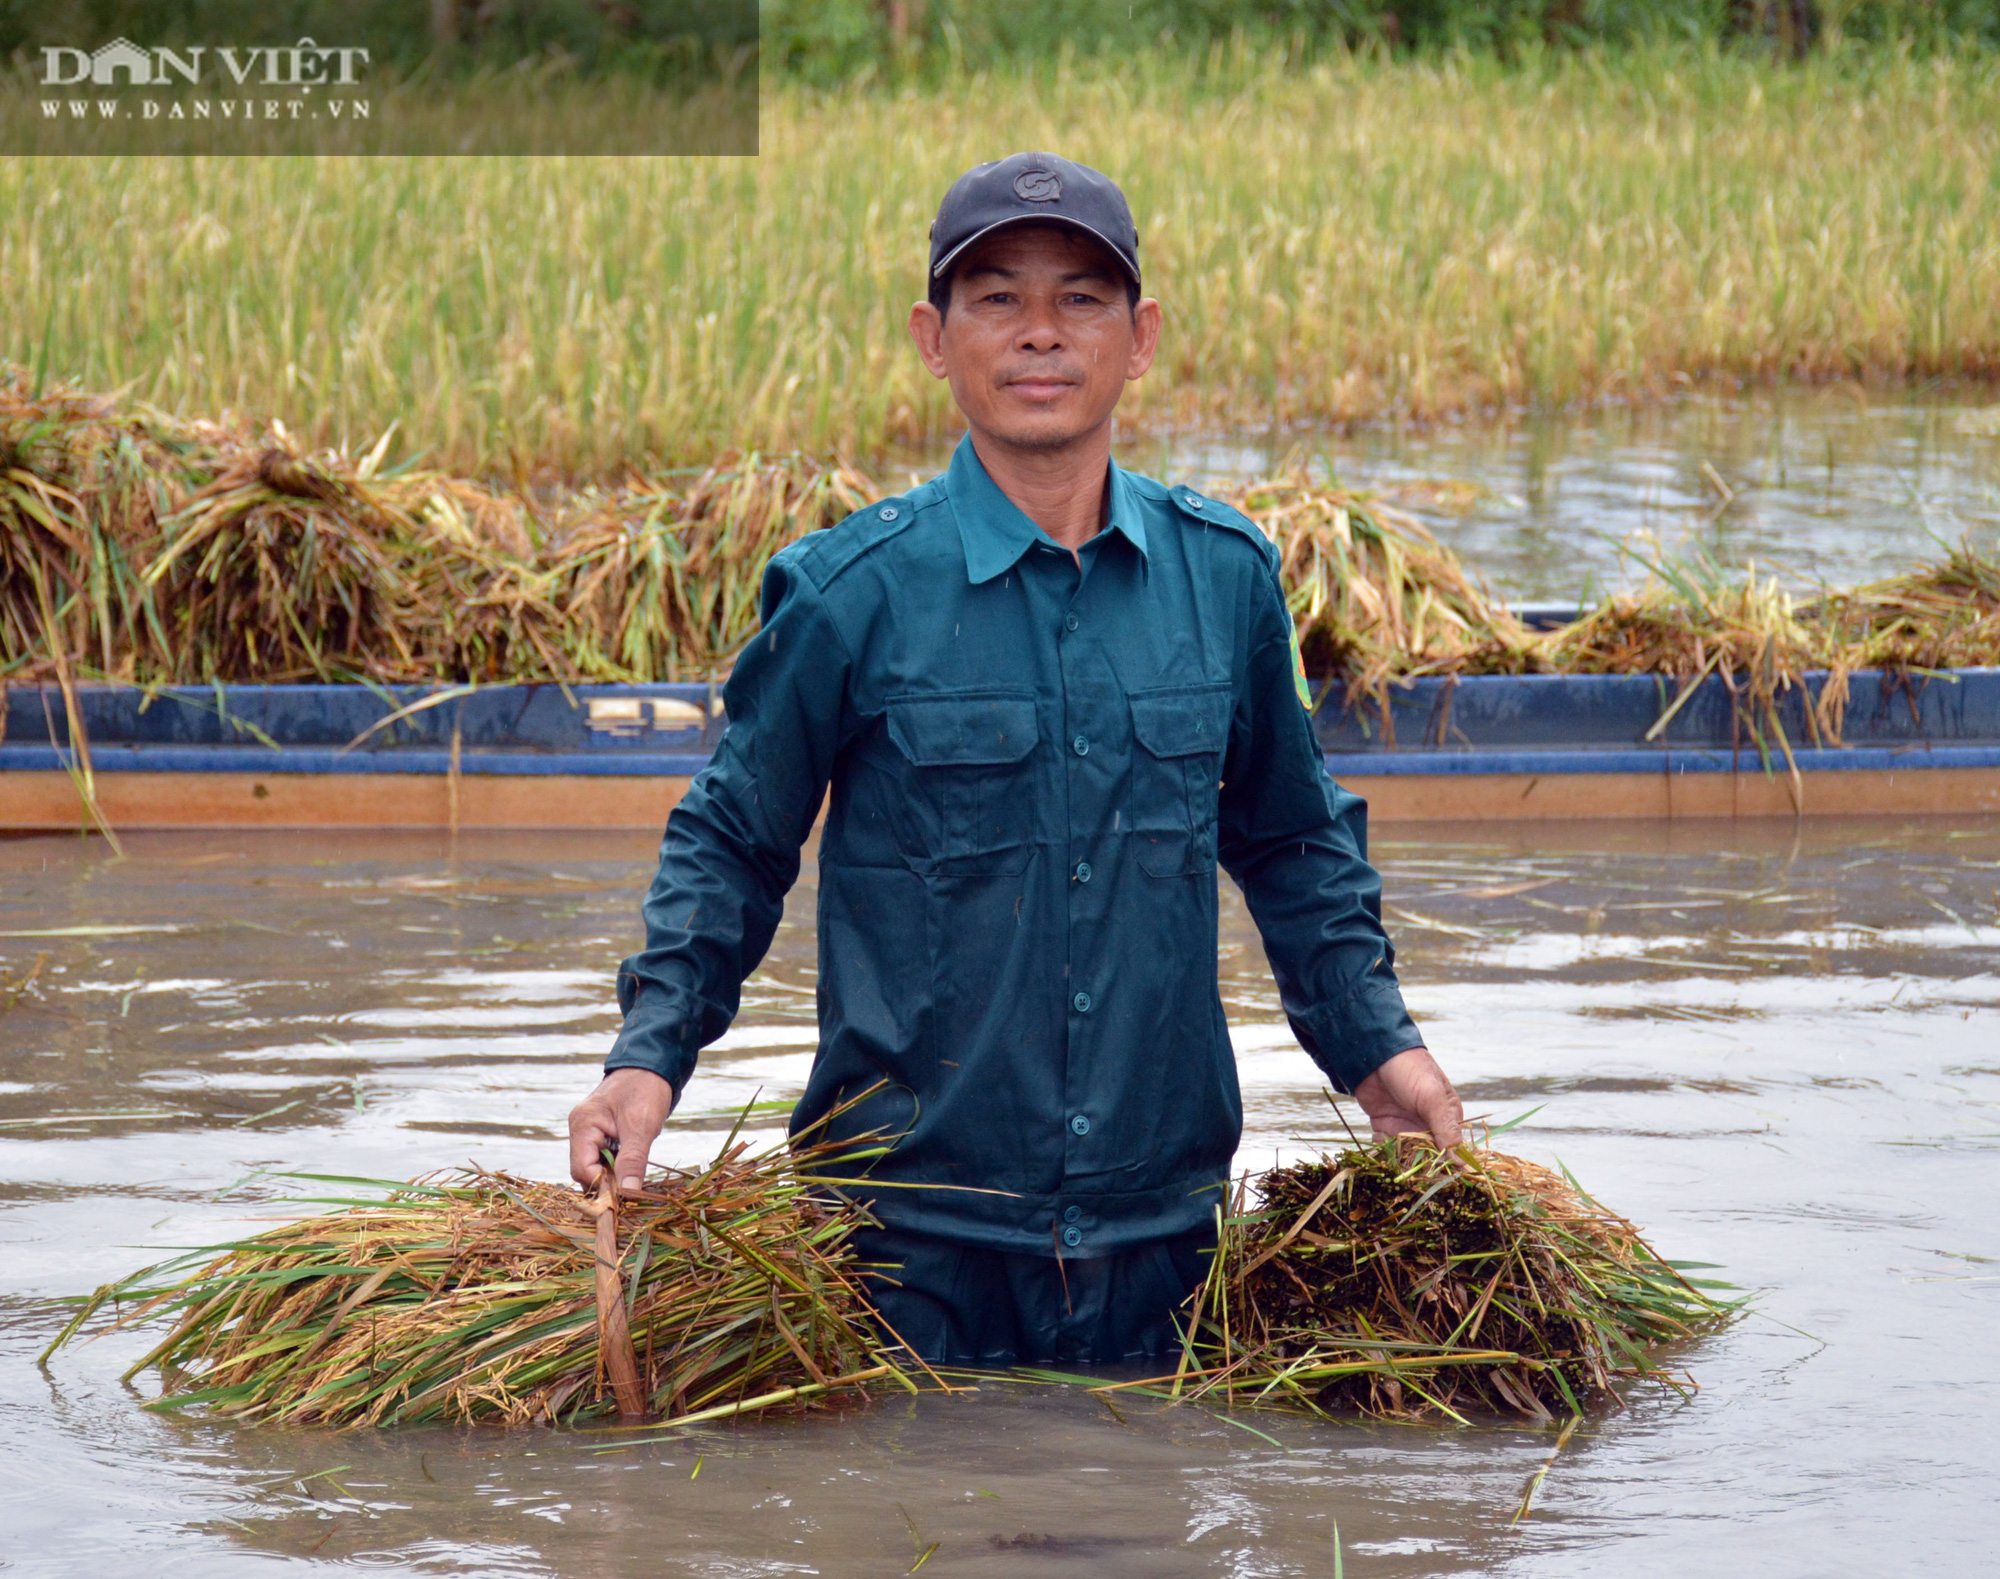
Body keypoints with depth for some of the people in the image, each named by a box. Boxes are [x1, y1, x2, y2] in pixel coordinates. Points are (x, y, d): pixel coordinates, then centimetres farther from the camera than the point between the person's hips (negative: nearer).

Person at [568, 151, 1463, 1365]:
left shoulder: (1226, 576, 5)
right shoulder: (851, 593, -5)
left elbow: (1294, 842, 20)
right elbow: (730, 846, 5)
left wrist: (1376, 1041, 11)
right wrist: (651, 1056, -7)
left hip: (1160, 1223, 3)